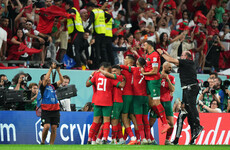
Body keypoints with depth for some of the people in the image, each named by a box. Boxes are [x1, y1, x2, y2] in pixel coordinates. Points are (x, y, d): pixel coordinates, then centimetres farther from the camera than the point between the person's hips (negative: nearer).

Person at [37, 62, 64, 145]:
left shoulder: (53, 86, 16)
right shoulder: (43, 87, 2)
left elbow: (61, 81, 12)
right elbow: (45, 79, -14)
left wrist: (58, 71, 2)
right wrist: (51, 68, -12)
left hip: (55, 110, 5)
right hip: (46, 111, -5)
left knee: (54, 128, -1)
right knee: (46, 126, -18)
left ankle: (51, 145, 5)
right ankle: (42, 142, 1)